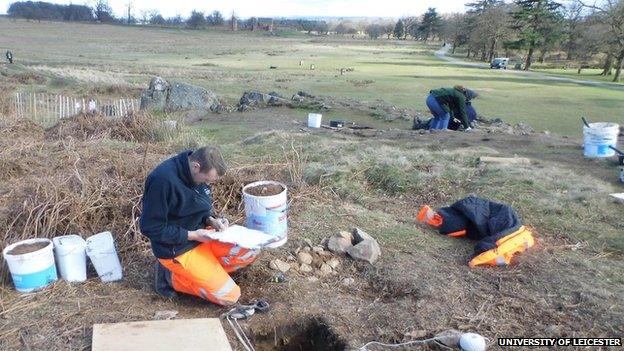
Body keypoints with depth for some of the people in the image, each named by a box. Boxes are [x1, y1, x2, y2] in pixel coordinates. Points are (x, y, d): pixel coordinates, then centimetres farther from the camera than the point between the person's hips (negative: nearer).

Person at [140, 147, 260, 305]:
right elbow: (150, 228, -22)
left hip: (200, 235, 8)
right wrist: (192, 235, -21)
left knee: (251, 250, -7)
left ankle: (201, 269, 1)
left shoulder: (200, 173, -3)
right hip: (177, 249, -8)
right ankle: (172, 276, 2)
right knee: (229, 295, -11)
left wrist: (212, 220, -7)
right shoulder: (163, 180, -28)